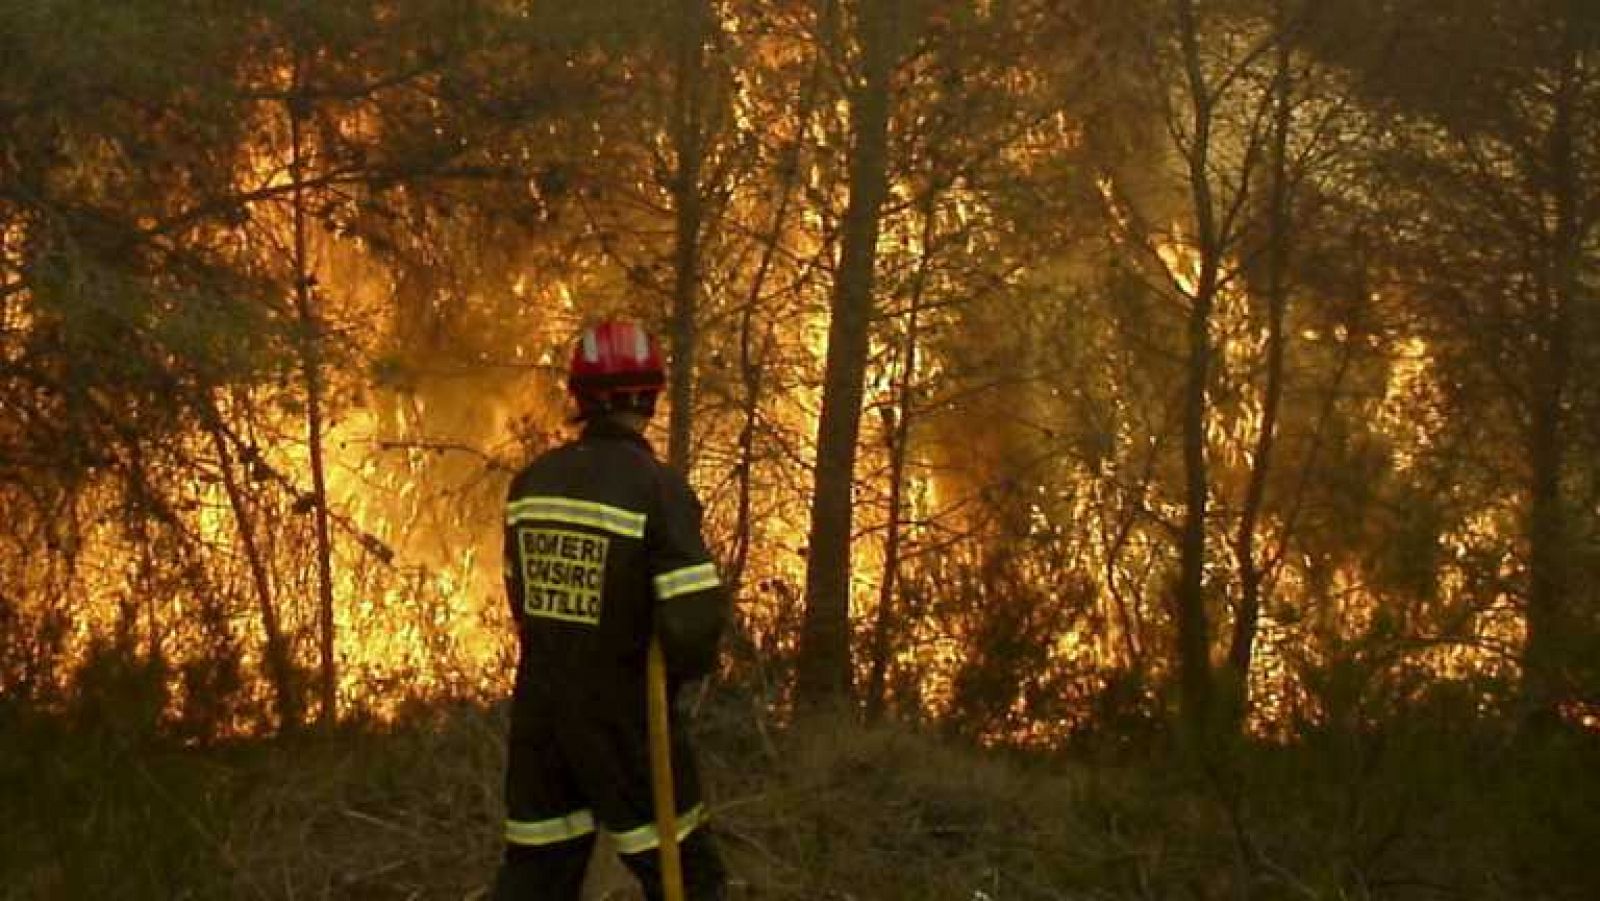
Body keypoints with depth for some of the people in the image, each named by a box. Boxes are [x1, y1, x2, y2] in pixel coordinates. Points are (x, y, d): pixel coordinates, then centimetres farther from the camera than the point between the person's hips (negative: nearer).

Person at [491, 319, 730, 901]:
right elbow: (694, 620, -23)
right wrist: (681, 668, -2)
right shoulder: (657, 488, -18)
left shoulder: (532, 481, 1)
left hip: (537, 713, 5)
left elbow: (524, 599, 11)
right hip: (625, 721, -5)